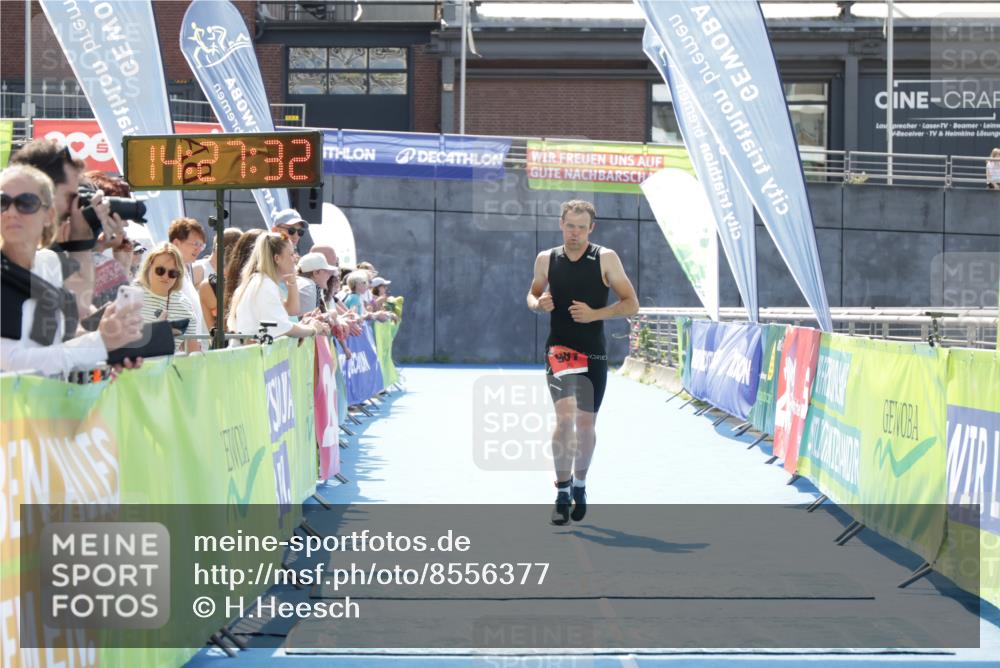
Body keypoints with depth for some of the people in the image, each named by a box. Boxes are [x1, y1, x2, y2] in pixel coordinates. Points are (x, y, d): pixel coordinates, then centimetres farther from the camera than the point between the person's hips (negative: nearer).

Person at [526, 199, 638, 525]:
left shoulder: (606, 258, -4)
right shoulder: (546, 259, 2)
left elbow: (631, 304, -3)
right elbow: (533, 295, 17)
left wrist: (595, 314, -18)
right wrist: (538, 304, -8)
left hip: (593, 353, 1)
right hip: (559, 349, -1)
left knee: (586, 424, 8)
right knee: (566, 414, -21)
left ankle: (579, 484, 33)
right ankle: (562, 491, -10)